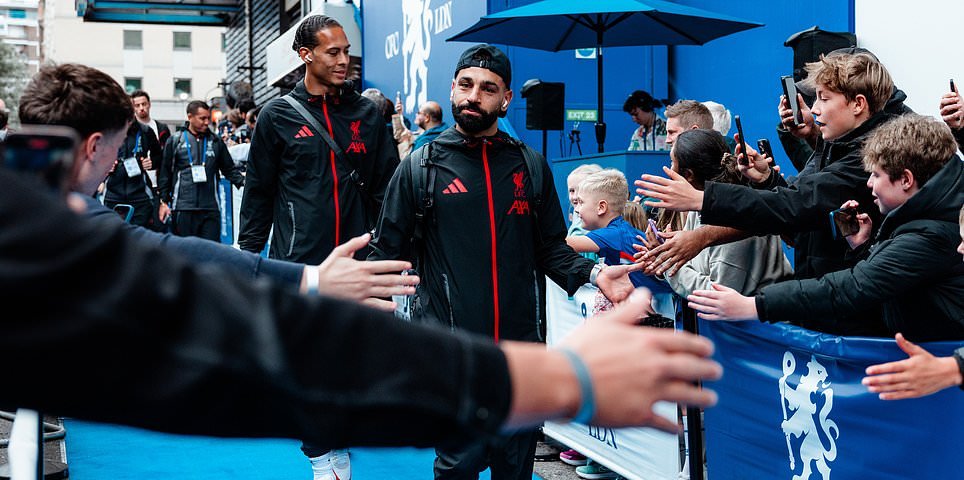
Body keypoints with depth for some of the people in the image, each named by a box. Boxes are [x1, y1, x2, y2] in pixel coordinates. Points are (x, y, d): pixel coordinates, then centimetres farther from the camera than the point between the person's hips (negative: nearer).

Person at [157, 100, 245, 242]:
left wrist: (243, 182, -3)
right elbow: (165, 173, 7)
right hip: (182, 209, -1)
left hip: (211, 209, 2)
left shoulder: (216, 142, 12)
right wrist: (164, 201, 2)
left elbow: (230, 169, 15)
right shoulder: (175, 141, 5)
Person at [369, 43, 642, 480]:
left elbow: (550, 248, 13)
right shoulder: (421, 166, 2)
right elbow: (389, 252, 2)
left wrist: (592, 273, -5)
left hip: (520, 344, 3)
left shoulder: (529, 165, 9)